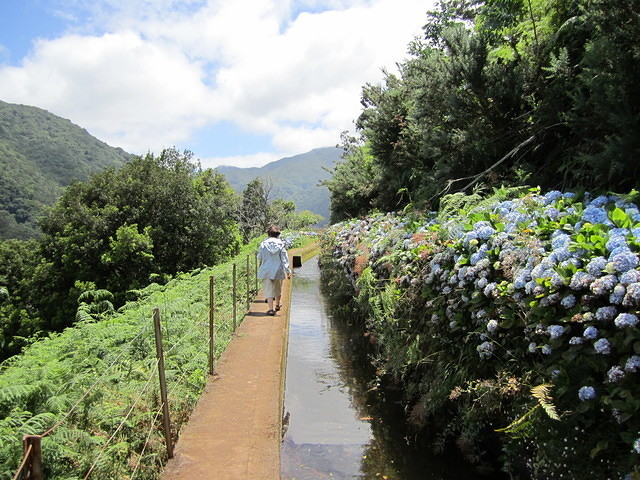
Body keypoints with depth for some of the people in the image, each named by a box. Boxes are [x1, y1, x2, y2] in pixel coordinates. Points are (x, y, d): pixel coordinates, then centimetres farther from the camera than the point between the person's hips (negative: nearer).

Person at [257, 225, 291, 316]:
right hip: (278, 270, 2)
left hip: (266, 270, -1)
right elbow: (285, 258, -8)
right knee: (278, 289, 21)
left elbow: (259, 258, 4)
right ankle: (277, 305, 39)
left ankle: (271, 309, -8)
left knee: (268, 289, 2)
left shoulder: (264, 244, -6)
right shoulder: (281, 244, -6)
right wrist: (287, 271, -6)